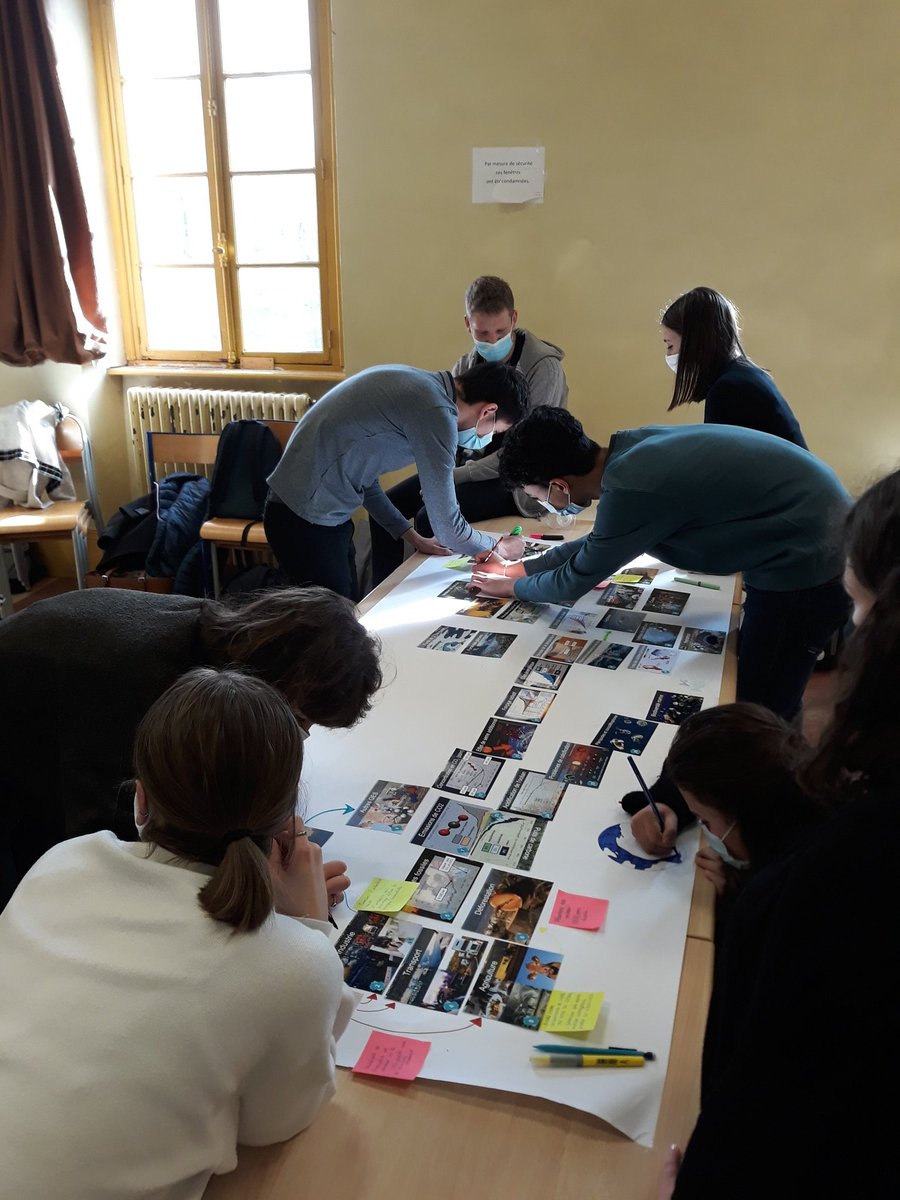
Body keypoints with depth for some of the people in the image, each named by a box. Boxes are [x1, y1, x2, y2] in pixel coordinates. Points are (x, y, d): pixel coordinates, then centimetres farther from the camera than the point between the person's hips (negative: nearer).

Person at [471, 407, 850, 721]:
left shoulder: (632, 489, -28)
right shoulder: (630, 450, -1)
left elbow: (574, 581, -11)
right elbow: (597, 544, 16)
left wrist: (512, 587, 8)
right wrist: (520, 568, 19)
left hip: (806, 562, -9)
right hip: (807, 532, 9)